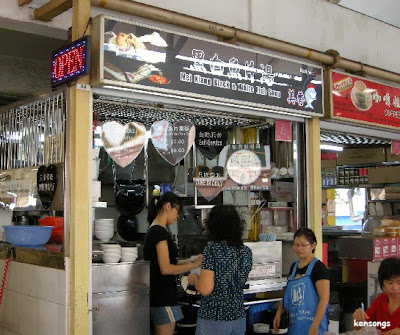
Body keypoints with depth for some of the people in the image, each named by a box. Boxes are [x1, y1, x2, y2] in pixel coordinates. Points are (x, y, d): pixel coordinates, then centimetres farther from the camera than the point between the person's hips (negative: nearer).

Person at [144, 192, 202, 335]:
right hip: (163, 295, -10)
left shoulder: (154, 230, 16)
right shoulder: (160, 232, -16)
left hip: (158, 294, 10)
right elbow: (166, 269, -20)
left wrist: (190, 263, 8)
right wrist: (194, 264, -13)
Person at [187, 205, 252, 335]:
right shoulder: (246, 251, 0)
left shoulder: (212, 249, -17)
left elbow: (205, 289, -21)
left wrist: (195, 279, 0)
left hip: (213, 320, -5)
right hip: (239, 318, 5)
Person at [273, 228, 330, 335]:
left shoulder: (318, 267, -9)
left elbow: (324, 298, -16)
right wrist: (279, 313, 9)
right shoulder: (294, 267, 12)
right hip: (294, 324, 6)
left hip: (310, 325, -6)